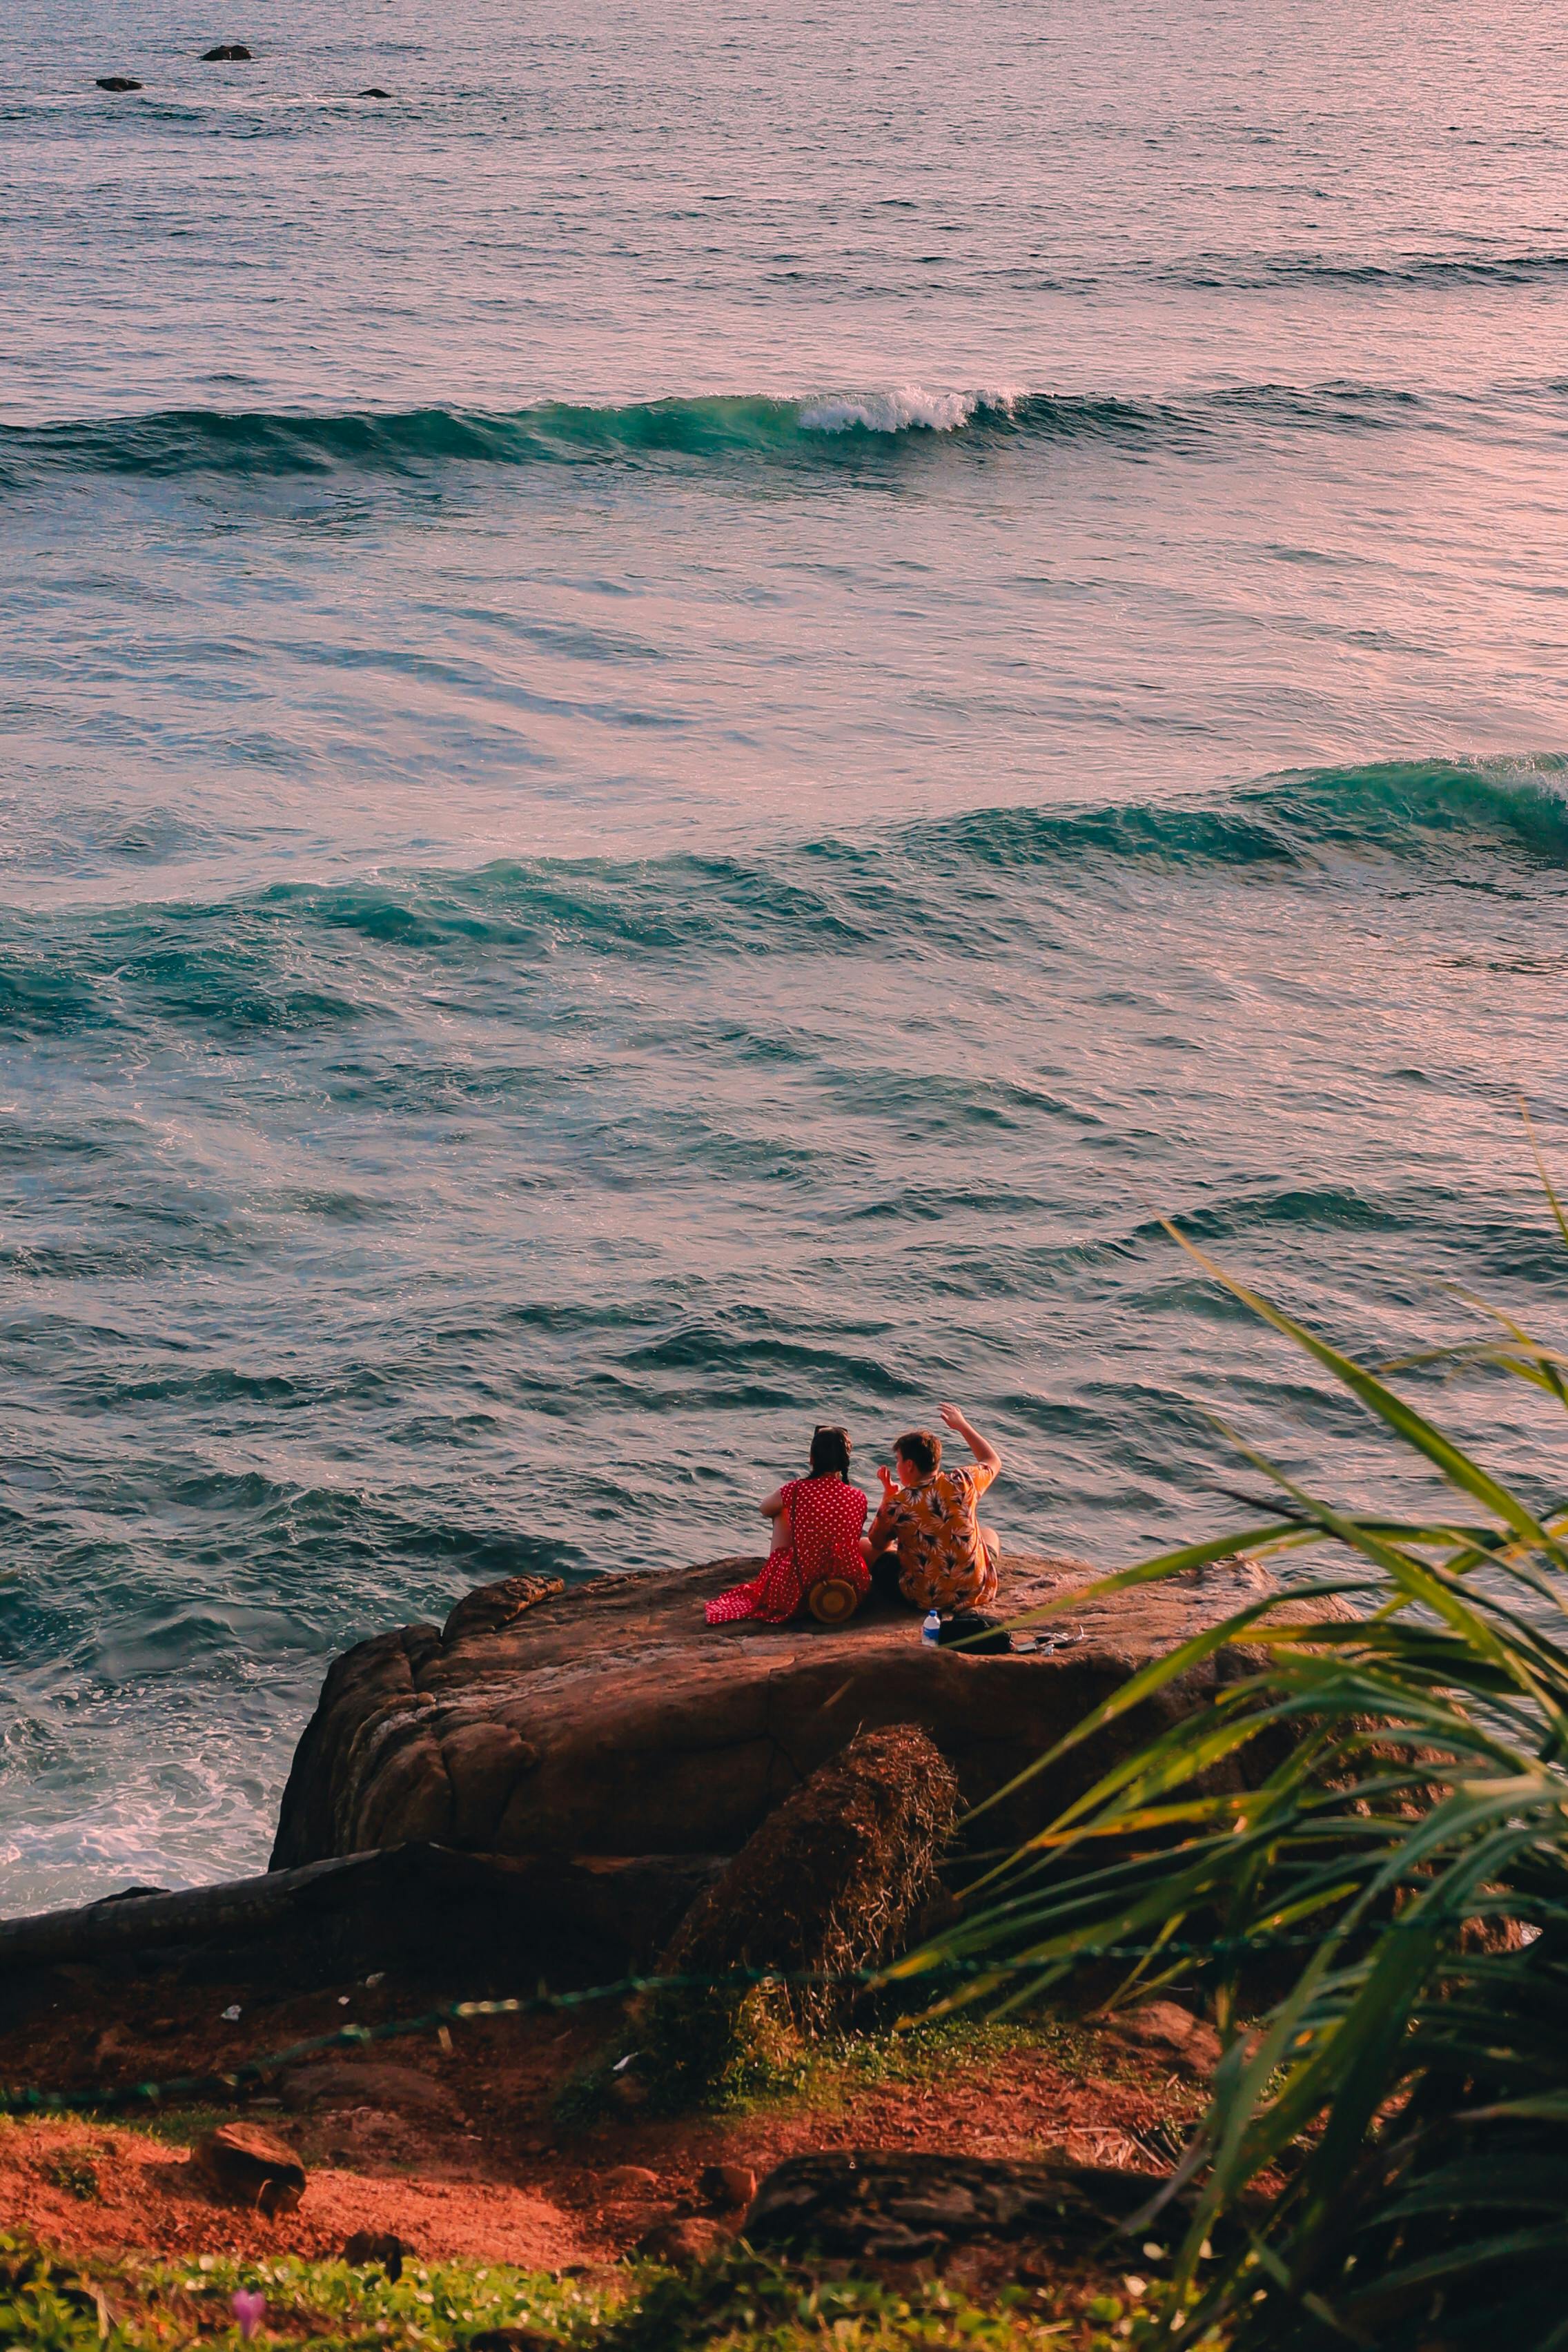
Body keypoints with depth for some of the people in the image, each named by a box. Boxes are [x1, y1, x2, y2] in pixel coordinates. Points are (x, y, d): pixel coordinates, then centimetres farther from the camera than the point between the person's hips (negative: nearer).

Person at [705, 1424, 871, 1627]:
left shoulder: (796, 1491, -11)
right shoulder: (859, 1498, -6)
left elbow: (766, 1510, 11)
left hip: (801, 1592, -1)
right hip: (854, 1592, 1)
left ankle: (773, 1575, 40)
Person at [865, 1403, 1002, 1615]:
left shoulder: (897, 1505, -17)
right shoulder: (962, 1482, -11)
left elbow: (878, 1543, 4)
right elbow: (993, 1461, 14)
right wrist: (962, 1425, 24)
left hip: (923, 1599, -3)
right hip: (977, 1593, 3)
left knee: (866, 1548, 20)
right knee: (989, 1534, 35)